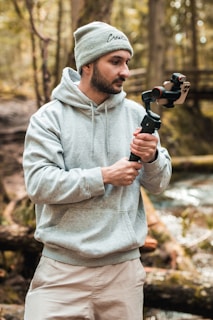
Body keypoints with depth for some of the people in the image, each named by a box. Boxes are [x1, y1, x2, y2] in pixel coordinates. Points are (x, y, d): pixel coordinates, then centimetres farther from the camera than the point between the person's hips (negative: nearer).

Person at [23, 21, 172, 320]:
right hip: (63, 268, -2)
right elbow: (39, 183, -14)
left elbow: (159, 183, 5)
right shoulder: (49, 117, -4)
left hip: (124, 267, 3)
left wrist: (152, 158, -16)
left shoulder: (136, 115, 5)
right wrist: (104, 176, -16)